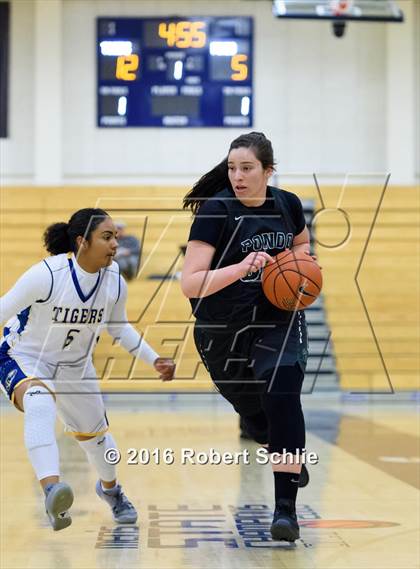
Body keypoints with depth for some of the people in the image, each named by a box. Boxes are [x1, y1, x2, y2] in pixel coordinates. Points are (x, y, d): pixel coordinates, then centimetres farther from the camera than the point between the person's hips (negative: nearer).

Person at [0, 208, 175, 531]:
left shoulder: (115, 283, -12)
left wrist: (154, 360, 2)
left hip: (75, 366, 6)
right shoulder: (47, 275, -30)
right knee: (40, 404, -40)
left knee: (94, 434, 20)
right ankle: (52, 490, -54)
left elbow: (119, 328, 7)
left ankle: (110, 488, 53)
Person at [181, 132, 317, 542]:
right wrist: (242, 267, -35)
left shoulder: (287, 204, -4)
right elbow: (190, 284, -23)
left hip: (279, 320, 1)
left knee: (281, 393, -25)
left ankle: (286, 508, -21)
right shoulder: (216, 211, -17)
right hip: (223, 332, -1)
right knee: (254, 414, 15)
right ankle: (289, 454, 52)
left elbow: (301, 244, 20)